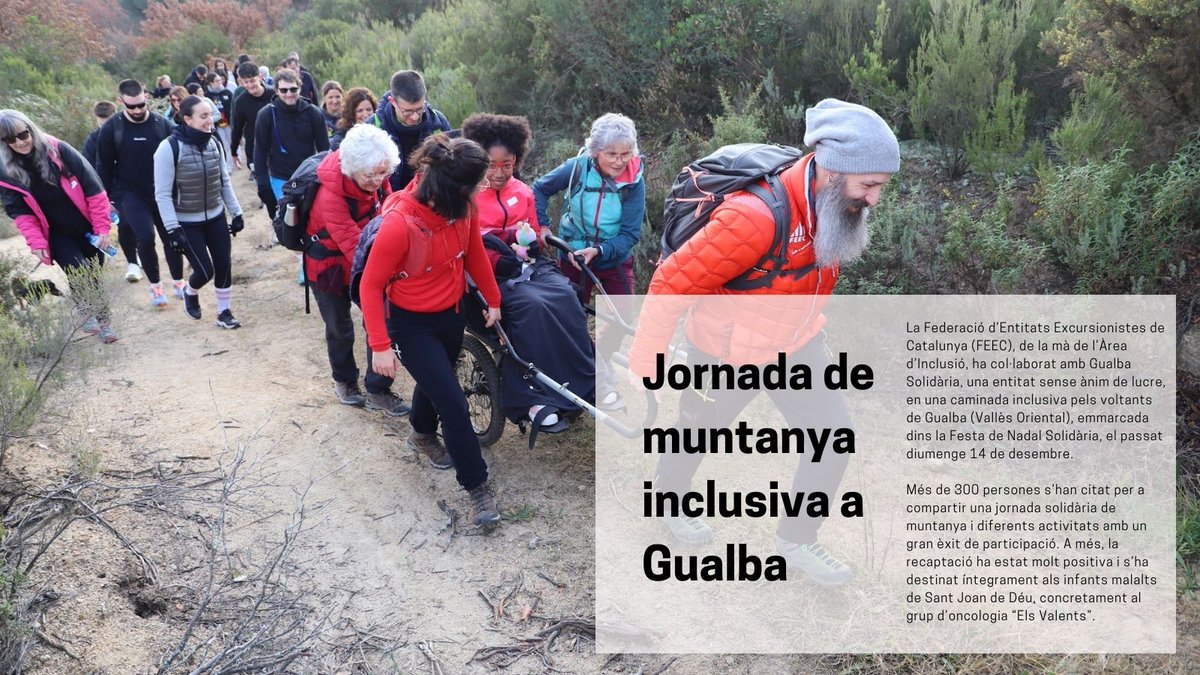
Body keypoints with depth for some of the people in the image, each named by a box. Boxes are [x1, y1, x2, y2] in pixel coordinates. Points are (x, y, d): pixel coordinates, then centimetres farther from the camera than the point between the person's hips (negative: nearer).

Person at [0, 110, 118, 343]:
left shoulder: (59, 150, -13)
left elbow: (93, 188, -11)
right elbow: (19, 212, -3)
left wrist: (102, 227, -13)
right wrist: (36, 242, -16)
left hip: (87, 227, 0)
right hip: (56, 235, 0)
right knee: (78, 273, -19)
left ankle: (102, 320, 26)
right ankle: (88, 313, 5)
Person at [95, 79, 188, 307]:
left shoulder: (164, 125, -6)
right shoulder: (111, 129, -7)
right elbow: (105, 167, 0)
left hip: (162, 193, 2)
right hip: (131, 194, -2)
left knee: (171, 236, 8)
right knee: (145, 237, -16)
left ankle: (178, 283, 29)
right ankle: (155, 285, 5)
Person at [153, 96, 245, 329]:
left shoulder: (214, 143, -2)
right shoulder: (169, 148, -18)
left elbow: (225, 182, 10)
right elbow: (163, 194, -17)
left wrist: (236, 213, 9)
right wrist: (172, 229, -20)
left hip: (216, 218, 5)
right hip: (187, 223, -5)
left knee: (224, 266, 5)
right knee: (205, 271, -5)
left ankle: (224, 312, 24)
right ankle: (190, 293, 30)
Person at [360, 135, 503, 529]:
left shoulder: (463, 208, -15)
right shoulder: (400, 225, -33)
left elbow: (474, 253, 4)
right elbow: (371, 286, -22)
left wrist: (493, 300, 14)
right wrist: (380, 346, -23)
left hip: (452, 314, 6)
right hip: (412, 323, -6)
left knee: (436, 382, 27)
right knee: (453, 403, -6)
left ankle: (422, 434, 58)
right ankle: (477, 486, 10)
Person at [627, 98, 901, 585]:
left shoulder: (832, 202, -11)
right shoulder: (754, 217, -37)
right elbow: (672, 284, -31)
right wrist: (644, 367, -23)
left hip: (796, 344, 6)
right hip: (727, 352, -6)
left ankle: (797, 540, 20)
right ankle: (669, 499, 50)